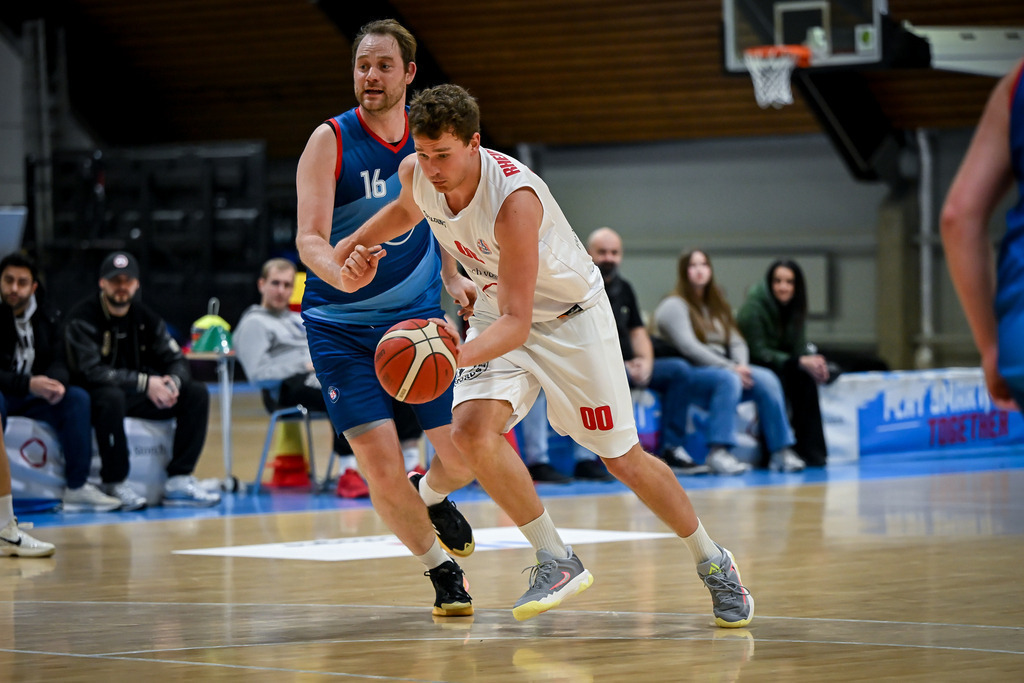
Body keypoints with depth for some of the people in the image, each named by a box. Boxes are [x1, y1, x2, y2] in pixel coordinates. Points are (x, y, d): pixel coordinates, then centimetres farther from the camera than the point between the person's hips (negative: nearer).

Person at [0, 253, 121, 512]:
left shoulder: (47, 318, 3)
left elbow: (58, 364, 1)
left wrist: (56, 383, -25)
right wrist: (28, 384, -32)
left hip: (33, 395, 5)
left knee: (77, 398, -17)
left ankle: (77, 488, -16)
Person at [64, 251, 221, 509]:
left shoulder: (144, 316, 7)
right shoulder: (83, 318, -12)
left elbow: (176, 359, 6)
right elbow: (92, 371, -23)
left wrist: (173, 383, -19)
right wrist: (145, 383, -28)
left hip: (137, 397, 6)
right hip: (95, 397, -6)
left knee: (197, 393, -10)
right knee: (111, 397, -41)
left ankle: (179, 480, -17)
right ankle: (114, 485, -27)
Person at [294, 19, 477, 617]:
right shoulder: (331, 141, -13)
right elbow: (309, 238, -22)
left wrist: (454, 277, 8)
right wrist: (339, 273, -43)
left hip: (420, 317, 3)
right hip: (342, 326, -3)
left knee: (468, 454, -2)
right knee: (381, 467, -12)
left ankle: (432, 495, 36)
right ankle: (442, 569, 12)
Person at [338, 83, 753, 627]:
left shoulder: (514, 199, -37)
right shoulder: (416, 174, -17)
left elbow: (518, 322, -39)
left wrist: (462, 356, -57)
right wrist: (357, 246, -3)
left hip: (571, 316, -5)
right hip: (497, 311, 5)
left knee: (623, 459, 2)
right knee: (472, 429, -21)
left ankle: (713, 564, 24)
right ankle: (557, 561, -8)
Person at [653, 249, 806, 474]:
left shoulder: (717, 307, 24)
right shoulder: (674, 306, -1)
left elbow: (737, 342, 15)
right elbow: (688, 347, -14)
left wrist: (742, 366, -9)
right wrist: (730, 368, -20)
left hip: (722, 369, 7)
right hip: (689, 376, -7)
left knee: (767, 379, -19)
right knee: (728, 379, -37)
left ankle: (782, 451, -22)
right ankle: (718, 452, -44)